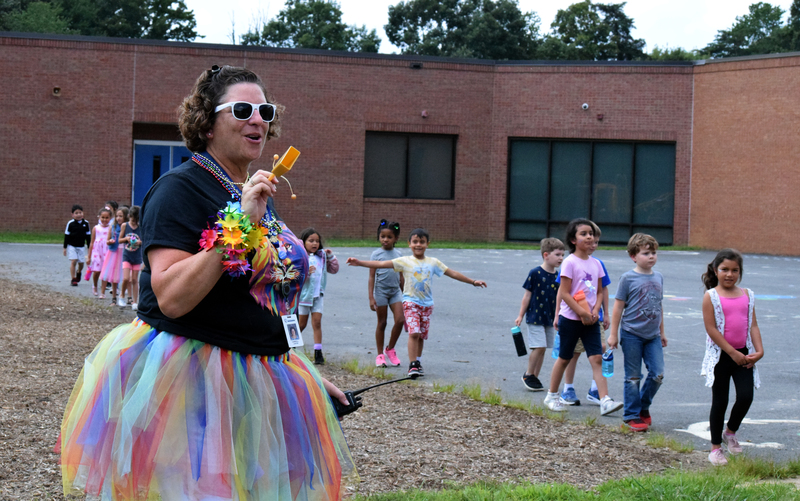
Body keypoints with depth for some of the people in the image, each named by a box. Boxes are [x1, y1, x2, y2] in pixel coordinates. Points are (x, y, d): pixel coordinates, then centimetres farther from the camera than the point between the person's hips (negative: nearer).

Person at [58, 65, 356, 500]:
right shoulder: (180, 188, -12)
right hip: (185, 378, -8)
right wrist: (239, 226, -25)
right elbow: (171, 298, -23)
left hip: (254, 380, 8)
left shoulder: (259, 195, 14)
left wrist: (306, 376, 20)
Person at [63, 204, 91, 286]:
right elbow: (67, 235, -2)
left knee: (81, 263, 5)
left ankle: (78, 273, 38)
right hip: (72, 246, -2)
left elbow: (88, 236, 8)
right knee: (73, 261, -11)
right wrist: (65, 247, -2)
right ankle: (73, 279, -3)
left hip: (81, 246, 3)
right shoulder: (70, 223, -7)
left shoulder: (86, 223, 0)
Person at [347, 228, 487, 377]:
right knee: (414, 332, -17)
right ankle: (412, 365, -14)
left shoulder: (433, 262, 7)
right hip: (410, 302, -3)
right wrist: (359, 262, -17)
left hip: (427, 304, 3)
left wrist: (472, 281, 13)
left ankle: (418, 362, 24)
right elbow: (381, 264, -9)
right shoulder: (405, 261, -2)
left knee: (422, 335, 8)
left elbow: (452, 273, 12)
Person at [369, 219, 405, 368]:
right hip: (381, 291, -3)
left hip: (395, 291, 3)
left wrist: (405, 296, 17)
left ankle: (390, 350, 11)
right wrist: (371, 298, -11)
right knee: (382, 323, 3)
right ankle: (380, 355, 13)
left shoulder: (398, 254, 7)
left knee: (400, 320, -9)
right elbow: (372, 277, -5)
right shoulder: (376, 254, -4)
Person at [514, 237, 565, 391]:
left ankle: (534, 378, 21)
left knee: (542, 349, 9)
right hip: (535, 317, -5)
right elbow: (527, 295, -6)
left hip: (549, 319, 5)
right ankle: (528, 375, 8)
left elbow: (559, 298, 11)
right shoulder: (535, 273, -12)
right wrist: (521, 315, -4)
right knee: (539, 347, -10)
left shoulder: (557, 276, 3)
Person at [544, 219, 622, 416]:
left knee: (596, 358, -5)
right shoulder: (570, 262, -11)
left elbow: (599, 291, 12)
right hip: (571, 319, -4)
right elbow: (564, 293, -14)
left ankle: (605, 400, -11)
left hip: (590, 320, 5)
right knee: (564, 358, 8)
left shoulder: (595, 263, 7)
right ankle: (552, 396, 25)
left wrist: (595, 311, -5)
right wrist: (582, 313, -17)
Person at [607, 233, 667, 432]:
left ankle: (644, 407, 21)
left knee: (658, 374, -1)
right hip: (632, 335, -4)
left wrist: (662, 332, 21)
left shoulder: (658, 278, 8)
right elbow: (618, 307, -5)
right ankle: (631, 415, 13)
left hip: (652, 336, 5)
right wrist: (613, 334, -6)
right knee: (633, 377, 2)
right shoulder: (628, 278, -8)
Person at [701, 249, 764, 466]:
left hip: (743, 354, 3)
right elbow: (711, 328, -12)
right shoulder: (711, 296, -7)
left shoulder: (747, 295, 7)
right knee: (720, 401, 4)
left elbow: (753, 325, 5)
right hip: (720, 355, -3)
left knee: (746, 396, -8)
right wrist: (732, 353, -14)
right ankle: (716, 447, 17)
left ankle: (730, 432, 20)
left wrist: (759, 350, -9)